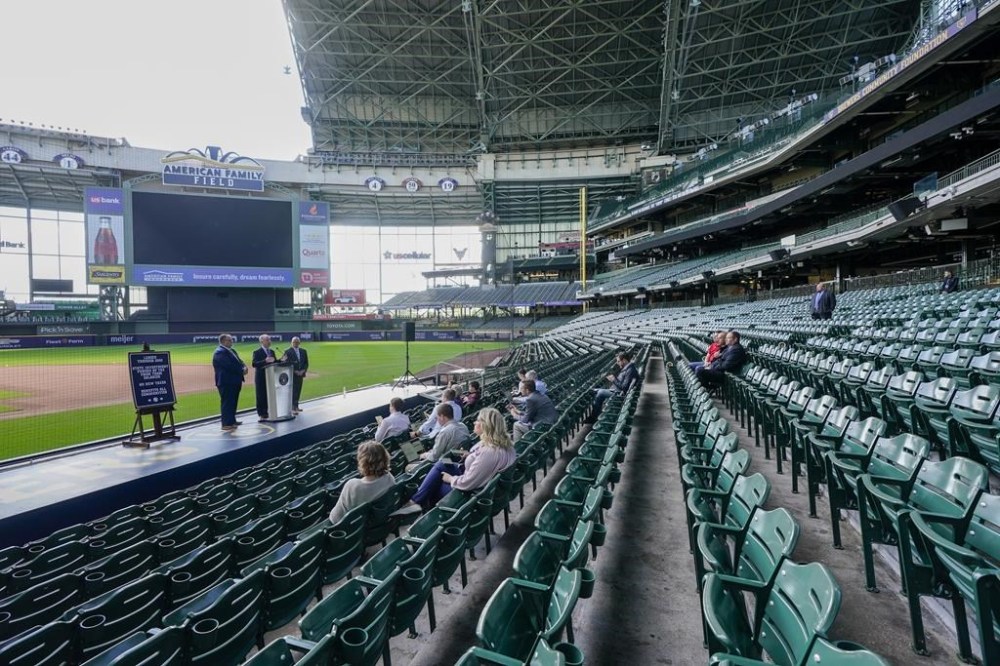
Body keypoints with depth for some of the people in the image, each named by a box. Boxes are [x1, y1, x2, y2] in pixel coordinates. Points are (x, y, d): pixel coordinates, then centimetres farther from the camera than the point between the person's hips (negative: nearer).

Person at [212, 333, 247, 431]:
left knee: (233, 402, 17)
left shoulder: (232, 350, 16)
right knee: (227, 403, -7)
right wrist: (241, 371, -16)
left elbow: (239, 361, 15)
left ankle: (232, 420, 29)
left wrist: (244, 367, -6)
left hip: (234, 381, 10)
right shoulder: (220, 352, -15)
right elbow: (229, 365, -24)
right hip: (226, 382, -10)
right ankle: (226, 424, -4)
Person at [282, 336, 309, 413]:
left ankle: (295, 407, 14)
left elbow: (306, 363, 10)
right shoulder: (288, 351, -4)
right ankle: (294, 407, -6)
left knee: (298, 391, 7)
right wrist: (295, 371, -15)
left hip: (300, 374, 5)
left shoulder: (303, 351, 10)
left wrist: (303, 371, -6)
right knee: (293, 391, -7)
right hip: (292, 375, -5)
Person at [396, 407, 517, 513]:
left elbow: (467, 483, -29)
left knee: (434, 486, 3)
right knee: (440, 465, 5)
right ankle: (416, 501, 9)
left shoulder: (489, 452, -35)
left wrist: (450, 479, -10)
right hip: (476, 480, 9)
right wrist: (472, 455, 3)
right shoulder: (503, 441, -6)